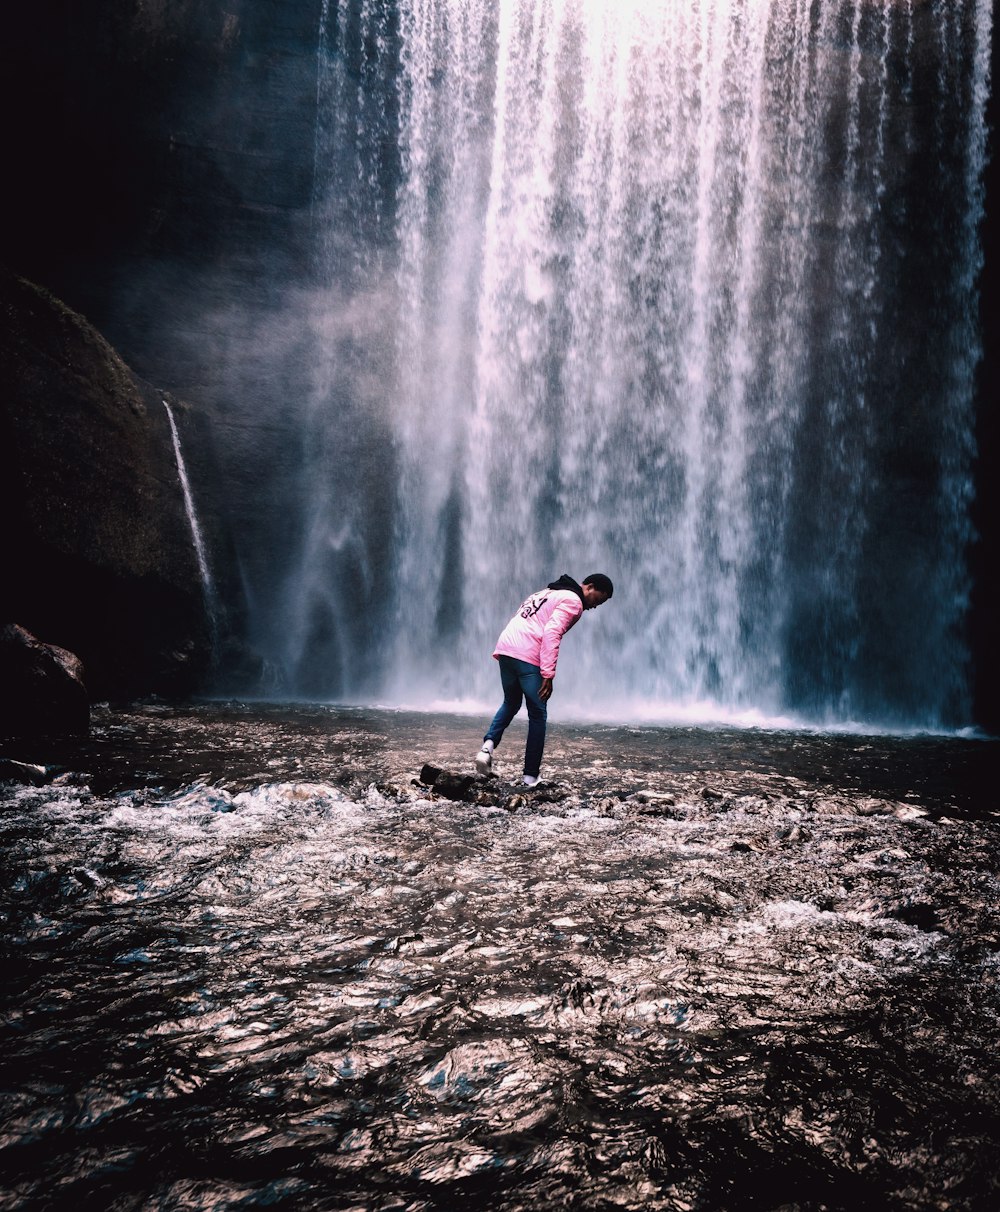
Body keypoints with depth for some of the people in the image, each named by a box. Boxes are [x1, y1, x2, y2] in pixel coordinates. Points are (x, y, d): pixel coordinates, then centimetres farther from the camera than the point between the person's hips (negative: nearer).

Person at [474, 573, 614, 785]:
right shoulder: (573, 600, -1)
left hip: (505, 648, 8)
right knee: (537, 715, 6)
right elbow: (552, 634, -14)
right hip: (528, 657, -8)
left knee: (511, 704, 25)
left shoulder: (550, 592, 27)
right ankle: (530, 776, 9)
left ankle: (489, 743, 2)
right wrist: (548, 674, -16)